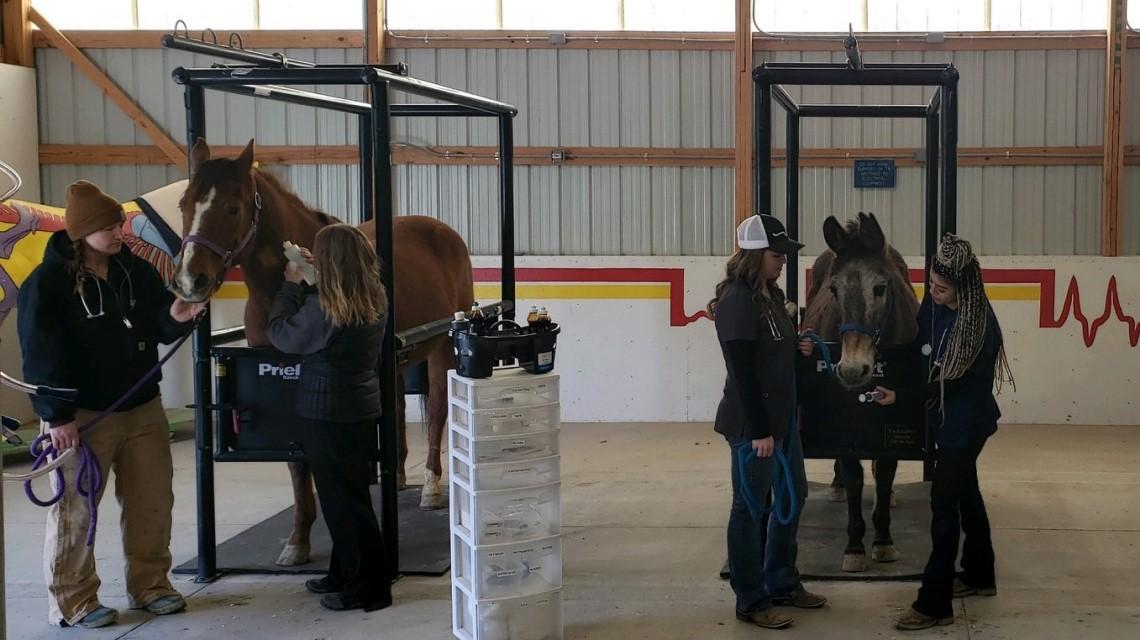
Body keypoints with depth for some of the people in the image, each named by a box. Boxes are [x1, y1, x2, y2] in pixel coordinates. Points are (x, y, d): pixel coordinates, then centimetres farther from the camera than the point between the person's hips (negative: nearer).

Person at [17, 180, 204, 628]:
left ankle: (150, 585, 26)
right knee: (75, 510, 1)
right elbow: (41, 356, -15)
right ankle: (72, 601, 11)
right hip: (81, 416, -6)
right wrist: (57, 415, -19)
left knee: (152, 502, 12)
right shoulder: (47, 283, -12)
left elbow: (160, 330, 11)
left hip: (142, 408, 6)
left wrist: (176, 317, -13)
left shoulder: (137, 272, 4)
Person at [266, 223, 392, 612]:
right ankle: (346, 574, 31)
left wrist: (292, 285, -1)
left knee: (343, 500, 2)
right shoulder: (375, 300, 0)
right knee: (351, 496, 19)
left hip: (329, 413, -8)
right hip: (363, 407, 8)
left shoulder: (322, 308, -24)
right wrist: (312, 278, 13)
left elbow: (281, 334, -10)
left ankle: (367, 588, 9)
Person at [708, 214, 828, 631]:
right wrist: (759, 431, -22)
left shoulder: (772, 294, 9)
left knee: (793, 496, 19)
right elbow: (742, 373, -21)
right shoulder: (737, 301, -18)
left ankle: (782, 582, 34)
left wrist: (802, 344, 4)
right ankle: (750, 601, 12)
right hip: (752, 422, -10)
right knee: (750, 507, 1)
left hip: (783, 417, 10)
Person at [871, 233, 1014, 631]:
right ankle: (979, 575, 37)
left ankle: (934, 604, -4)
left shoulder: (979, 323, -25)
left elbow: (953, 382, -22)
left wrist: (900, 395, -23)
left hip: (966, 421, -8)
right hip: (946, 417, 8)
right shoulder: (931, 306, -4)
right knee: (964, 492, 20)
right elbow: (918, 350, 8)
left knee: (944, 501, -8)